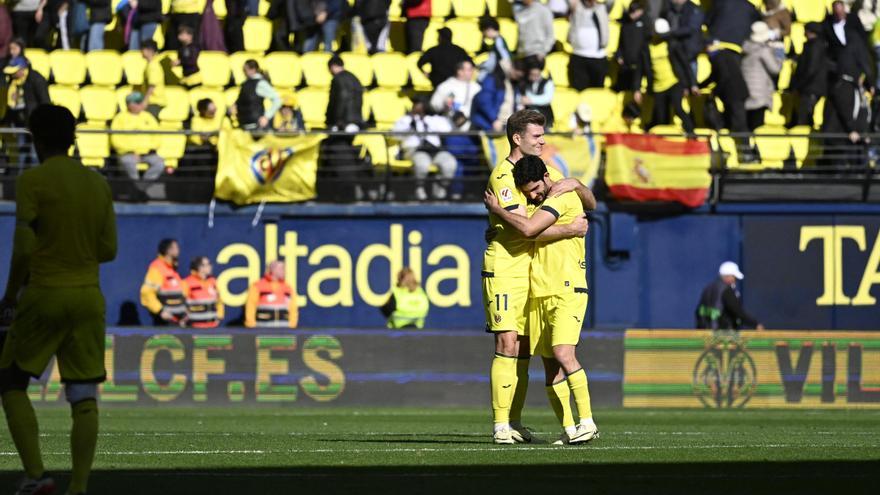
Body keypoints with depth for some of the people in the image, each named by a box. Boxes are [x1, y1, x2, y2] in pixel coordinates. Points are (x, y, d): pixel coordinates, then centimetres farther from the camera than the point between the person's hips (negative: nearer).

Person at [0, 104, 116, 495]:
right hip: (88, 297, 4)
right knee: (84, 397, 2)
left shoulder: (32, 181, -8)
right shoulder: (98, 184, 8)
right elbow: (108, 249, 8)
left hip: (43, 294, -4)